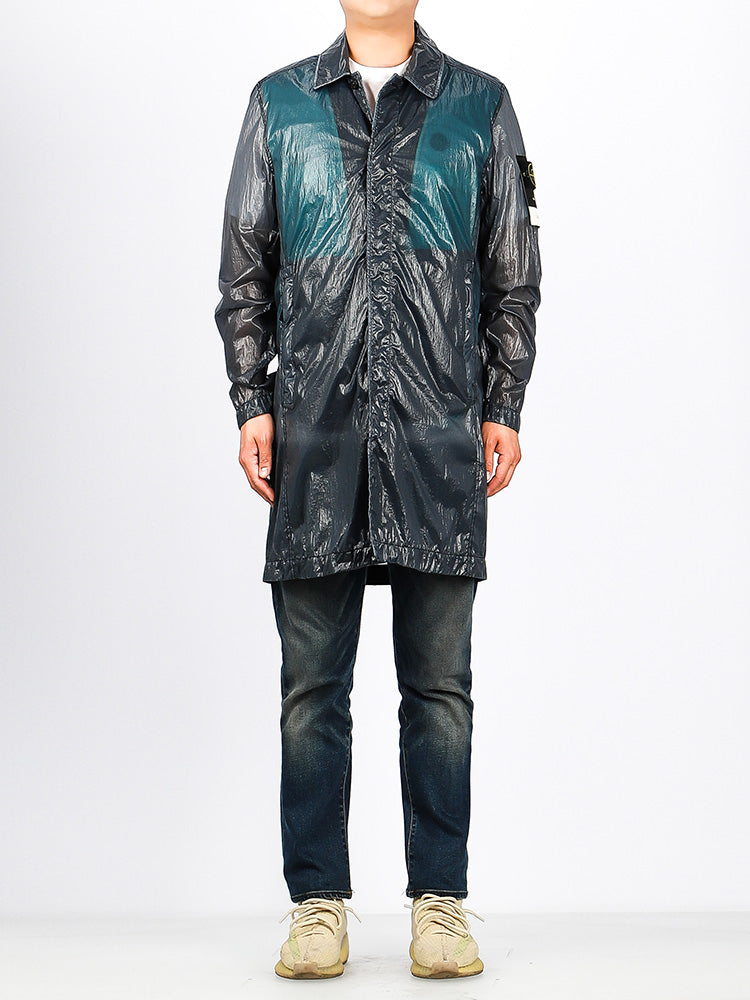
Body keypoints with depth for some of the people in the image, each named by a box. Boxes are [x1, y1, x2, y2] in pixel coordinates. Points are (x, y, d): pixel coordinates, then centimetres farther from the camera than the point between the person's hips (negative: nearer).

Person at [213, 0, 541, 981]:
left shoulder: (481, 106, 11)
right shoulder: (277, 104, 13)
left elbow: (514, 277, 10)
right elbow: (243, 272, 12)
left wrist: (504, 408, 1)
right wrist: (252, 402, 2)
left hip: (438, 432, 0)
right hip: (315, 431, 1)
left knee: (439, 685, 4)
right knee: (312, 686, 4)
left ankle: (442, 900, 14)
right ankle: (319, 902, 14)